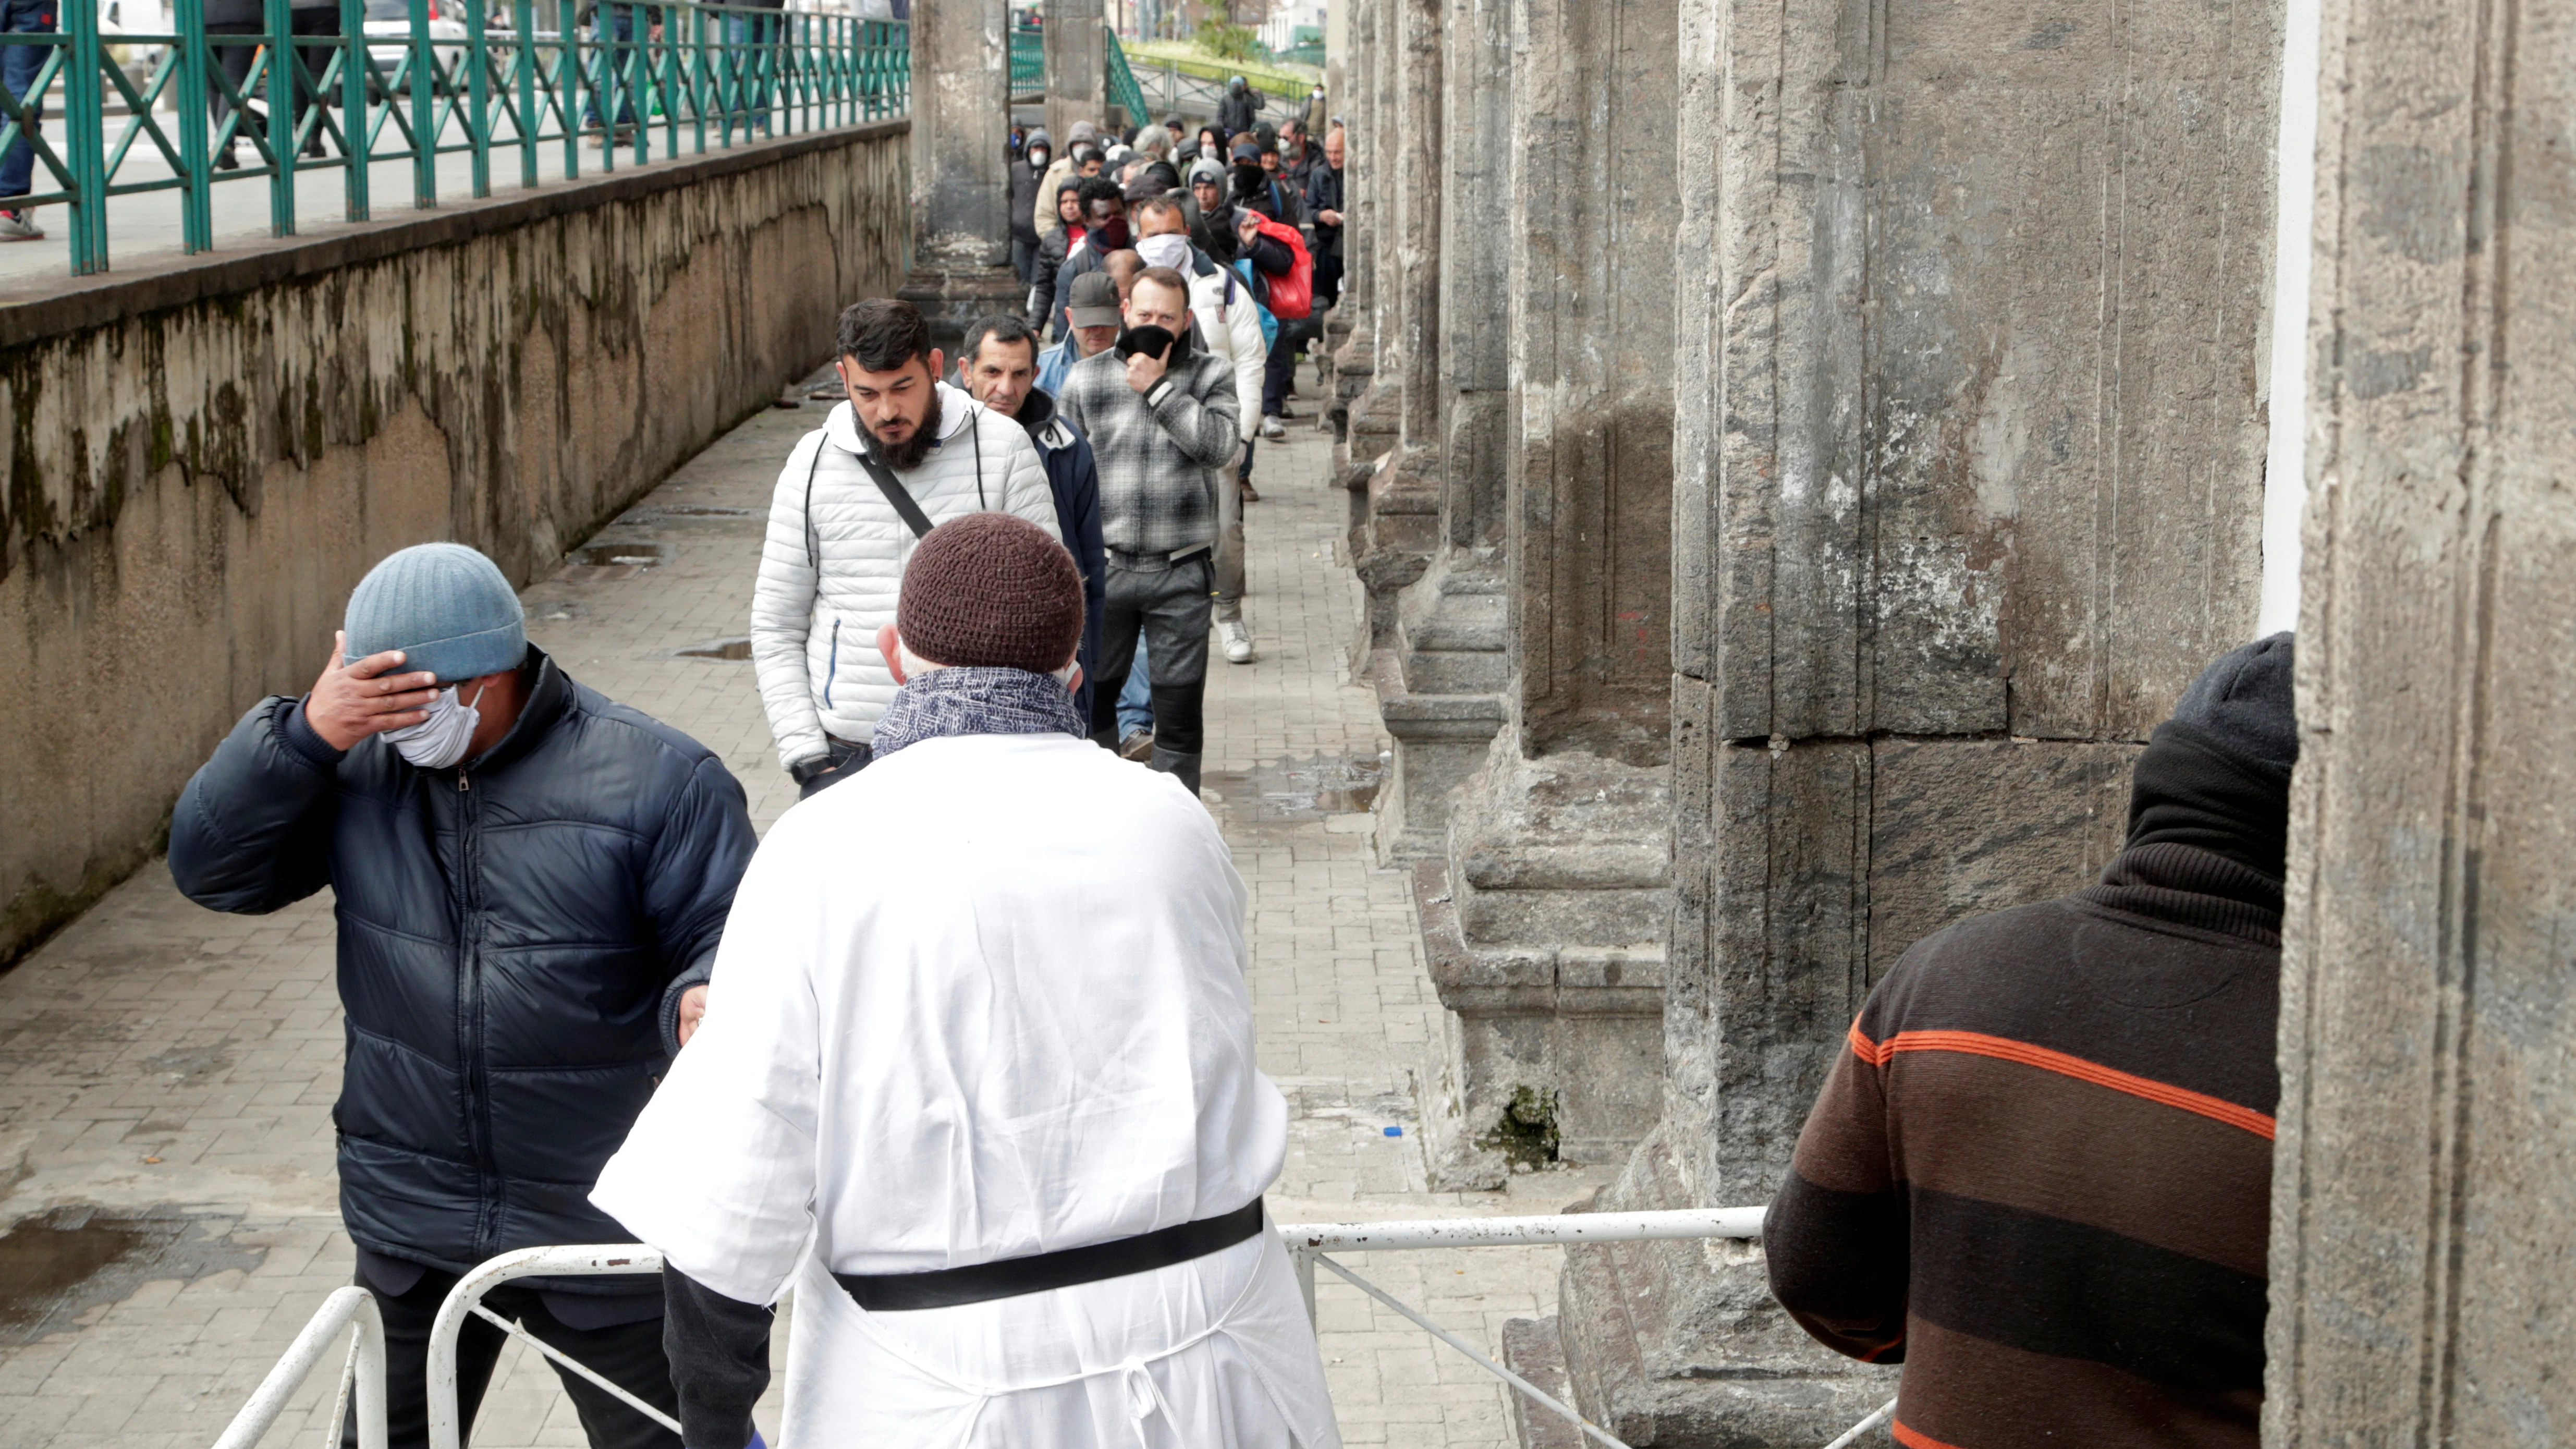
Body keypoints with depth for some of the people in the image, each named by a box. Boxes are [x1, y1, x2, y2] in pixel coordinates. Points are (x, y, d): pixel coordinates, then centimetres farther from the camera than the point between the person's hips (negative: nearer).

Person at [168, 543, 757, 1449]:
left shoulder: (655, 778, -12)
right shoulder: (358, 762, -1)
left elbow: (728, 939, -10)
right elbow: (212, 866, -6)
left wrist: (701, 1000, -33)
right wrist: (305, 733, -20)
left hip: (603, 1231, -3)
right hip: (410, 1227, 4)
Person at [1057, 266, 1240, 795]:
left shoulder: (1211, 375, 4)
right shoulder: (1086, 377, 7)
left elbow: (1219, 445, -14)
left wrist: (1159, 388, -13)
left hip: (1181, 572, -1)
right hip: (1104, 566, 1)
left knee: (1180, 706, 4)